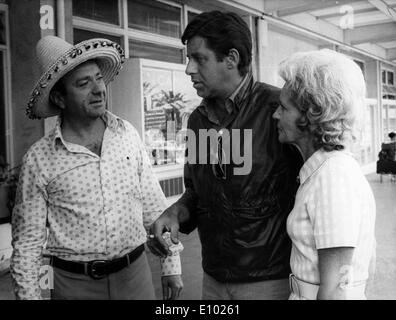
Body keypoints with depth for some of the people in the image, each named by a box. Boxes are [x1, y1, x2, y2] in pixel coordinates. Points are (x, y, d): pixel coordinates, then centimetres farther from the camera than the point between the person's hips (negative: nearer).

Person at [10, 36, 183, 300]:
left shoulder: (128, 135, -1)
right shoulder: (39, 159, -10)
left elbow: (154, 207, 4)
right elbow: (27, 242, -4)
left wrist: (172, 266, 4)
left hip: (135, 273, 3)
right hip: (75, 283, -2)